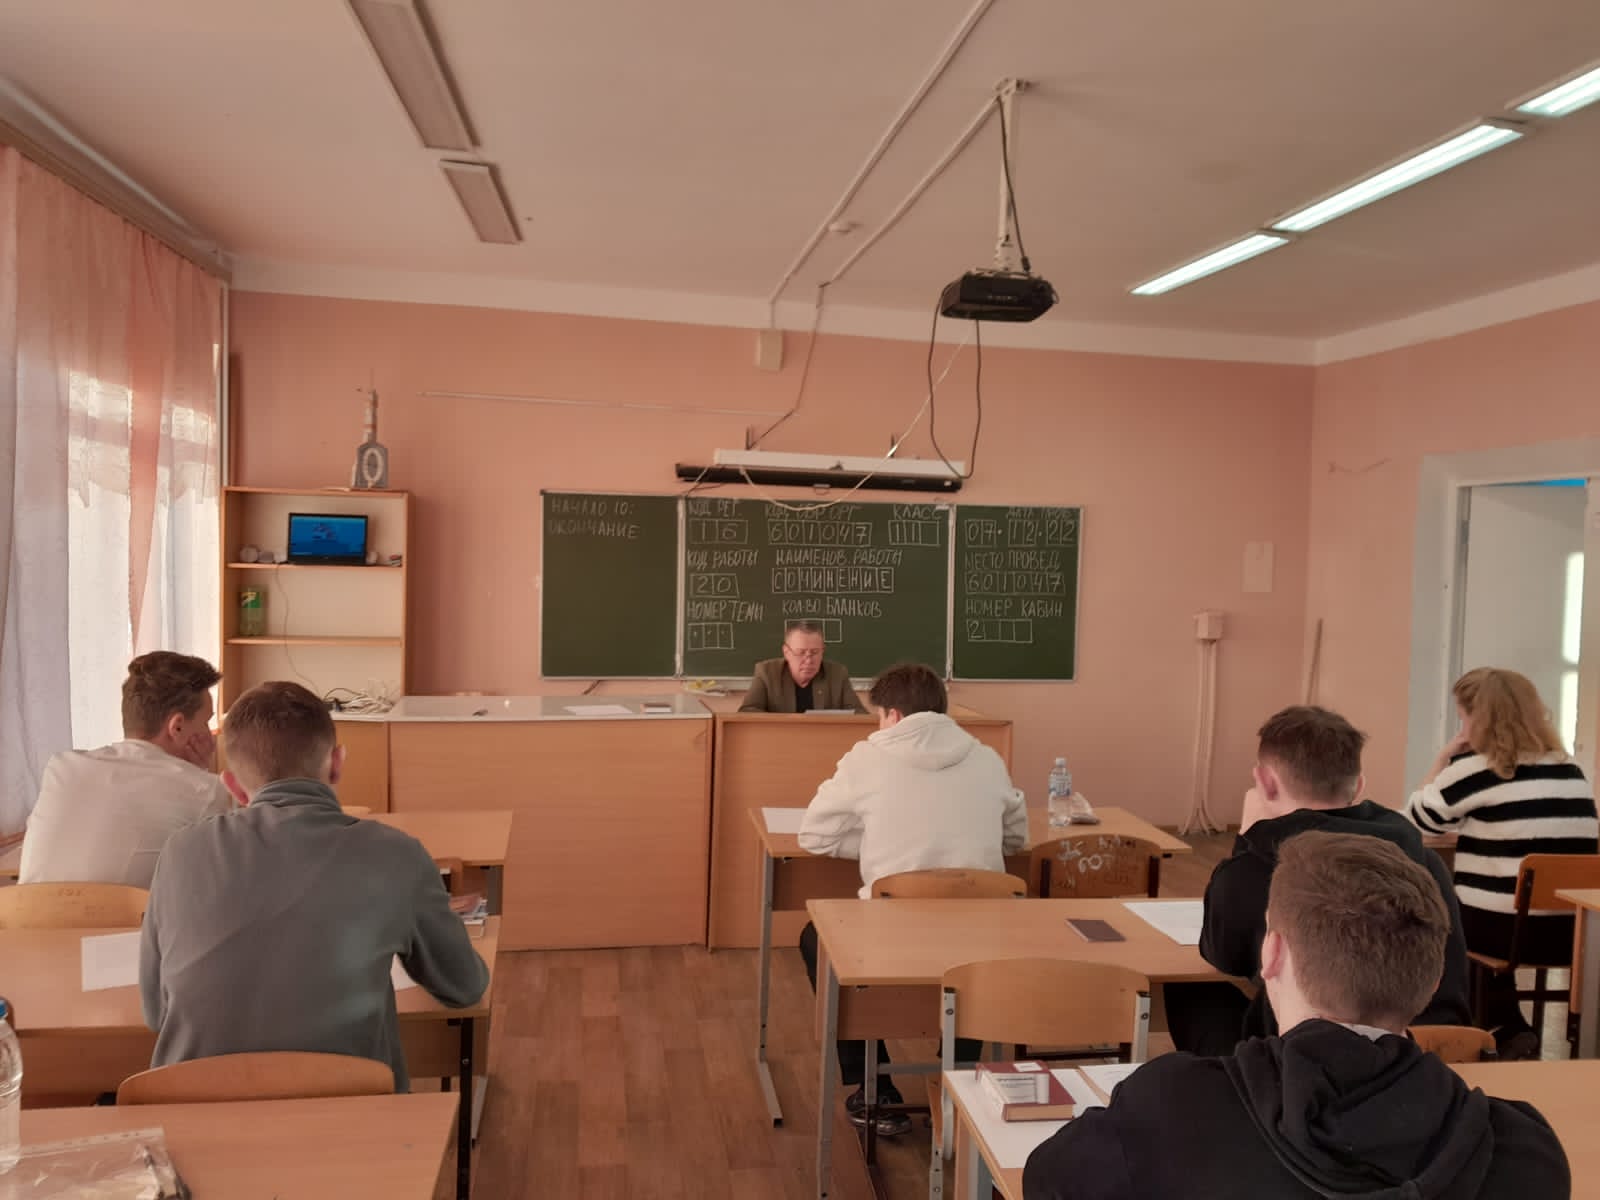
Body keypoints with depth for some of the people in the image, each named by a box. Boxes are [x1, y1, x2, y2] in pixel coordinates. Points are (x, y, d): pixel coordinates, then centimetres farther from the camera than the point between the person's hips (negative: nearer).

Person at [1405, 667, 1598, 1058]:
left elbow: (1419, 817, 1)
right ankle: (1510, 1032, 34)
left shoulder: (1475, 768, -12)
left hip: (1505, 929, -6)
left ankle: (1508, 1032, 26)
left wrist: (1444, 757, 6)